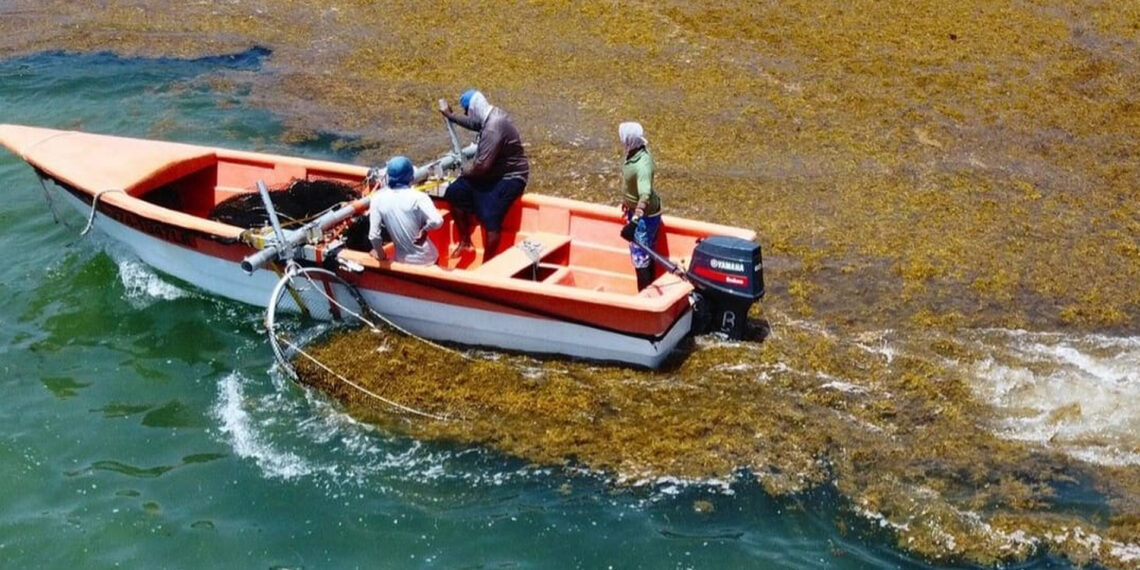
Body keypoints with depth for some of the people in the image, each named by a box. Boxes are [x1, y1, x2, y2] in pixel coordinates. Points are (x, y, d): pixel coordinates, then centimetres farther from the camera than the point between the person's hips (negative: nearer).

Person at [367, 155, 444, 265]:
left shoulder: (378, 198, -9)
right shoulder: (418, 197, -17)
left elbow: (374, 235, -13)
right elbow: (437, 221, -32)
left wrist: (380, 254, 5)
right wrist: (425, 230, -11)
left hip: (403, 260, 1)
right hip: (426, 258, -1)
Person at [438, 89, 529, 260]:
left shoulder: (493, 128, -30)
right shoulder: (490, 115, 2)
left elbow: (482, 165, -30)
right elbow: (473, 123, 28)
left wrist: (466, 170, -10)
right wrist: (450, 115, 31)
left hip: (509, 177, -11)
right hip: (494, 172, 11)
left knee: (490, 218, -19)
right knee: (454, 192, 7)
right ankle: (465, 242, 18)